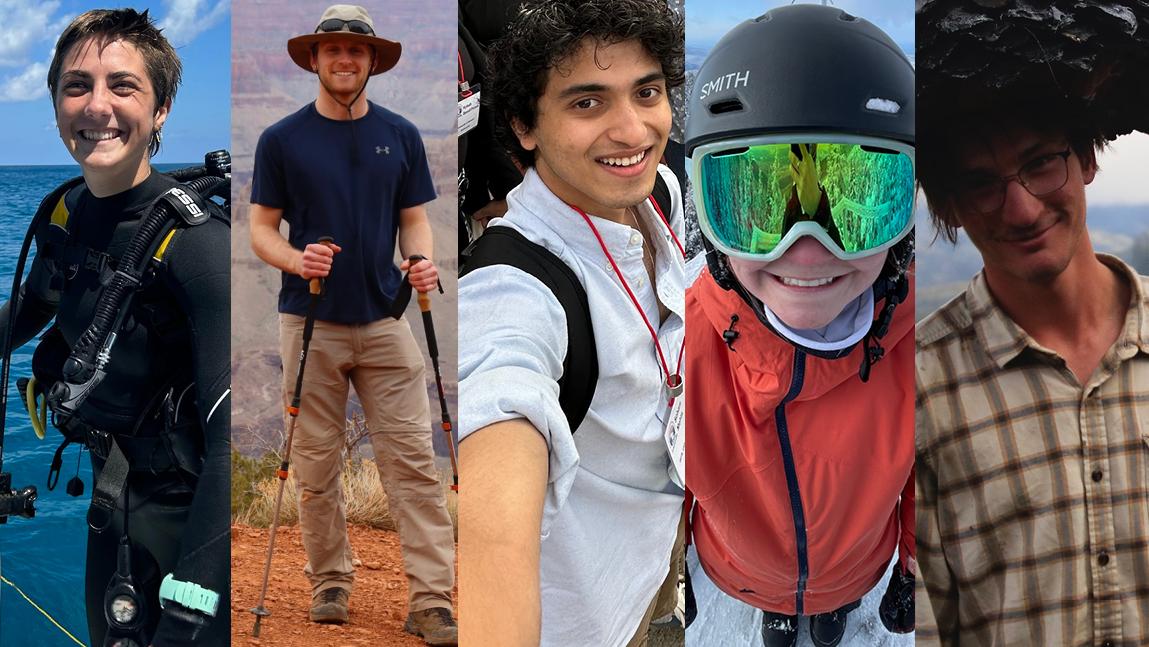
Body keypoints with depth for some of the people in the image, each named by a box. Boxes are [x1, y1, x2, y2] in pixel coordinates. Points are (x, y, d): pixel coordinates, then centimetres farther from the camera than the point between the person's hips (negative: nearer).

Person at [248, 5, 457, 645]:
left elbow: (415, 219, 11)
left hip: (386, 321, 1)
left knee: (414, 459, -5)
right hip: (311, 324, 0)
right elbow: (262, 229, 4)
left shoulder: (401, 135, 8)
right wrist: (296, 259, -18)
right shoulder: (282, 139, 3)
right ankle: (331, 584, 22)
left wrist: (423, 260, -11)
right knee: (317, 463, 6)